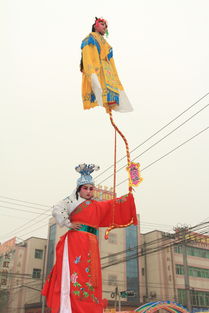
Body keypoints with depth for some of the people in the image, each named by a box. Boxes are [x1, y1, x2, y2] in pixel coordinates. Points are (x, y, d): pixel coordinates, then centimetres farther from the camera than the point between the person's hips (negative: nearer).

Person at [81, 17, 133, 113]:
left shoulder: (104, 42, 32)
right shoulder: (90, 39, 8)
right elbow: (87, 58, -10)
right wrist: (93, 76, -26)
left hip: (107, 75, 8)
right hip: (96, 72, -8)